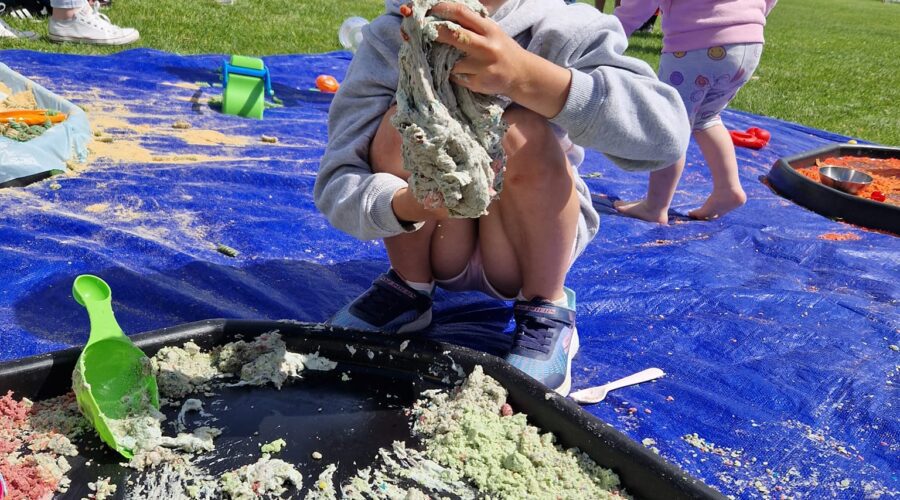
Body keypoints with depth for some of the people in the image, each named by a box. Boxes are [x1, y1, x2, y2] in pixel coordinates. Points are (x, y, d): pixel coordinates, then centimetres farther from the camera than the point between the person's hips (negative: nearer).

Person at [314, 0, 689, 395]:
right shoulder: (389, 41, -16)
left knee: (523, 133, -28)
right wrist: (409, 204, -45)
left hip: (537, 242, -1)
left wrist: (525, 74, -51)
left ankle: (548, 315, -10)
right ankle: (408, 291, -2)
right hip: (437, 248, 2)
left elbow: (665, 129, -37)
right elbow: (336, 185, -23)